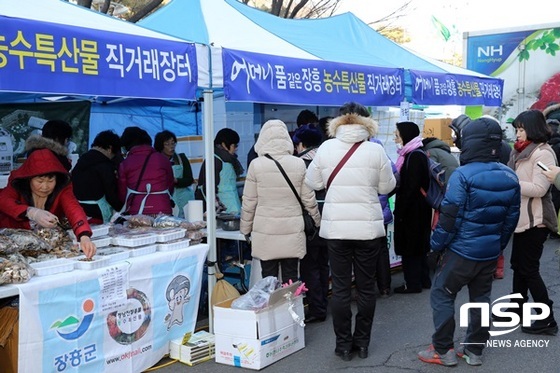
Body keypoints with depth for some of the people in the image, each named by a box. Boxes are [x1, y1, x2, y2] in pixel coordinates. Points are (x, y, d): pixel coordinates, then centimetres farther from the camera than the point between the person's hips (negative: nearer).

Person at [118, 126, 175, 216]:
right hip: (163, 211, 1)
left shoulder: (124, 164, 4)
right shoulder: (163, 159, 7)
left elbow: (122, 194, 10)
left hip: (136, 212, -1)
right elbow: (171, 186, 16)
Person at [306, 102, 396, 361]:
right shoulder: (375, 150, -5)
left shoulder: (326, 147, -2)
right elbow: (387, 187, 4)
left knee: (340, 288, 7)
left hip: (336, 228, 0)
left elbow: (313, 183, 7)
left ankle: (344, 345, 14)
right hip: (369, 227, 0)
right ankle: (362, 342, 20)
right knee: (366, 287, 12)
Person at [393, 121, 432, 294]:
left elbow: (410, 187, -22)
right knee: (418, 246, 16)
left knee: (410, 246, -1)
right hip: (416, 209, 10)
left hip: (412, 210, -10)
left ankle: (413, 283, 7)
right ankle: (423, 279, 25)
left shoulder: (415, 156, -18)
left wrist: (399, 211, -18)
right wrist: (400, 209, 15)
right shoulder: (411, 154, 11)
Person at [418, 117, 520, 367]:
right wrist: (499, 245, 19)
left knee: (442, 296, 7)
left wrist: (436, 244, -6)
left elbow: (449, 215, -19)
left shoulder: (463, 175, -19)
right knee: (480, 299, 16)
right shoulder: (510, 177, 2)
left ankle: (443, 351, 12)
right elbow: (512, 218, 9)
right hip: (490, 253, 7)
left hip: (461, 251, -6)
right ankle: (474, 351, 25)